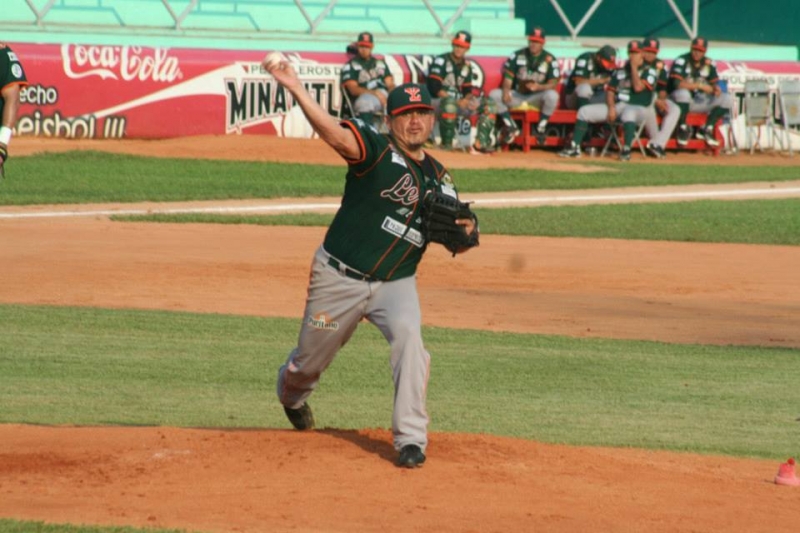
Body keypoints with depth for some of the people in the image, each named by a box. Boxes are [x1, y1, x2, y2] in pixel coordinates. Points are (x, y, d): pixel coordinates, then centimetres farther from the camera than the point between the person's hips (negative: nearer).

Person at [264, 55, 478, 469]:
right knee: (311, 359, 13)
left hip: (397, 283, 3)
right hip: (340, 277, -3)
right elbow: (335, 135, -30)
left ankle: (410, 440, -25)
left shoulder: (437, 178, 7)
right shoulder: (376, 149, -10)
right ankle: (292, 394, 51)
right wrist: (295, 89, -48)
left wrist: (466, 232, -14)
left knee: (408, 335, -27)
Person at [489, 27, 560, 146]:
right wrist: (506, 91, -23)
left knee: (552, 95, -35)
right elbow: (508, 78, -1)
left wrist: (539, 87, -32)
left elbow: (553, 83, -12)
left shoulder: (549, 59, -6)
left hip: (537, 96, -2)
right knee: (494, 95, -21)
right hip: (517, 95, 2)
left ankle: (541, 128, -13)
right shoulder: (517, 56, 1)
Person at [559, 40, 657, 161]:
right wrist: (611, 108, -6)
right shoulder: (620, 71, 16)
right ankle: (574, 147, -7)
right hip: (617, 106, 6)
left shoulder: (648, 71, 0)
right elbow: (610, 91, 12)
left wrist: (634, 67, -11)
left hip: (638, 108, -6)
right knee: (584, 111, -6)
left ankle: (626, 150, -40)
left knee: (628, 113, -44)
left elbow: (638, 87, -18)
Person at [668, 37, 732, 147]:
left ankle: (706, 129, -5)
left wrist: (716, 88, -19)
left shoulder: (709, 64, 5)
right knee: (683, 93, -41)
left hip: (700, 101, 5)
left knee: (727, 99, -11)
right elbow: (677, 84, -24)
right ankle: (683, 128, -19)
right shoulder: (681, 61, -12)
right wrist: (700, 86, -23)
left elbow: (714, 83, 7)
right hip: (682, 100, -5)